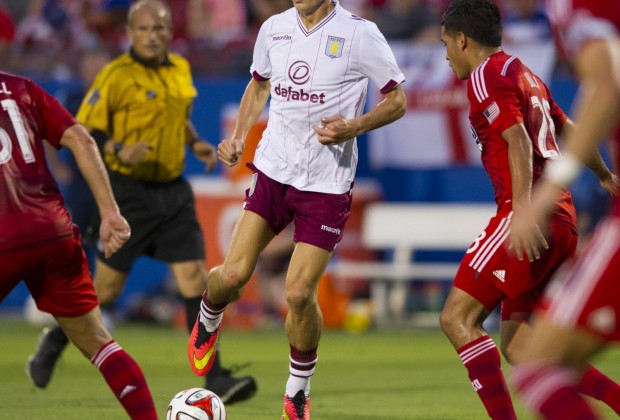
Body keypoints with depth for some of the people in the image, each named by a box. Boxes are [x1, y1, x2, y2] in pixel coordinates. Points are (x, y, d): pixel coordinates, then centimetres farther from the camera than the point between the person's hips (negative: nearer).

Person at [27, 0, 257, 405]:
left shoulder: (181, 70, 10)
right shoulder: (116, 76, -10)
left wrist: (197, 143, 10)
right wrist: (119, 150, -26)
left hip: (174, 190, 5)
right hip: (129, 192, -5)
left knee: (195, 277, -6)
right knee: (107, 288, 3)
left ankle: (215, 379, -9)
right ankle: (55, 341, 30)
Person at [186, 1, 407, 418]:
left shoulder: (359, 34, -10)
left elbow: (397, 100, -3)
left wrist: (354, 127, -20)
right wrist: (238, 137, 8)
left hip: (327, 184, -3)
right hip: (273, 171, 3)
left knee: (299, 293, -8)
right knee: (233, 274, -7)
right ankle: (208, 322, 30)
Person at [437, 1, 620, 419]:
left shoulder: (485, 76, -5)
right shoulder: (526, 74, 22)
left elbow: (518, 140, -19)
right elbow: (570, 132, 33)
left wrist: (523, 206, -31)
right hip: (562, 217, 9)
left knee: (458, 318, -9)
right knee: (516, 343, 7)